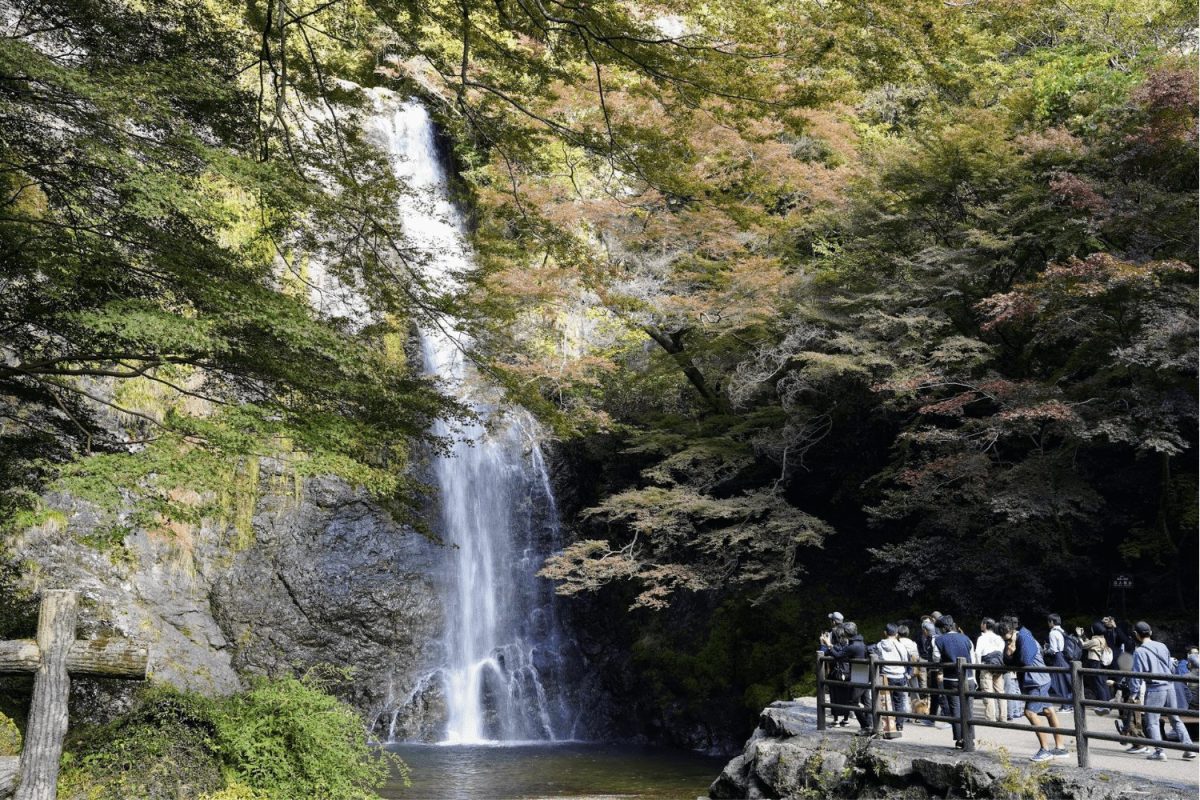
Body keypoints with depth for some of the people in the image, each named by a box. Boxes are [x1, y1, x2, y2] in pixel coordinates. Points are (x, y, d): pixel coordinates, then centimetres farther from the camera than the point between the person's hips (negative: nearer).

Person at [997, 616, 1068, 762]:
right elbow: (1007, 662, 8)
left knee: (1030, 712, -15)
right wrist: (1009, 654, -13)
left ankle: (1045, 749, -9)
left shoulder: (1025, 639, -20)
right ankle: (1060, 748, 19)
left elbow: (1025, 661, -28)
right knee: (1049, 712, 13)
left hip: (1038, 681, -10)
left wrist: (1013, 655, -9)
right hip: (1031, 682, 10)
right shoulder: (1011, 642, 8)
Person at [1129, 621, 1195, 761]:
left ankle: (1160, 751, -6)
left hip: (1154, 689, -6)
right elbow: (1171, 668, 16)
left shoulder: (1140, 651, -9)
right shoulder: (1162, 646, 8)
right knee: (1176, 719, 15)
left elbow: (1137, 674, -11)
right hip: (1169, 687, 6)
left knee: (1152, 722, 1)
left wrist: (1134, 693, -6)